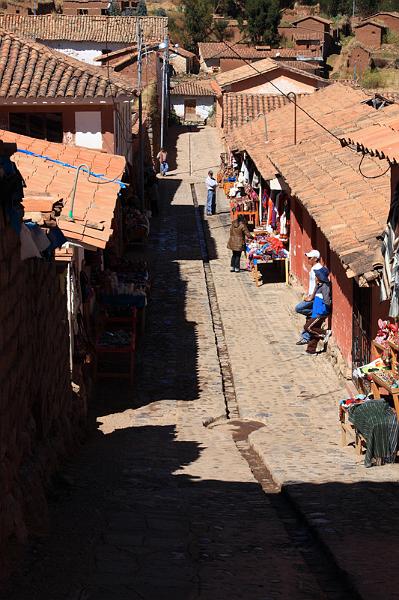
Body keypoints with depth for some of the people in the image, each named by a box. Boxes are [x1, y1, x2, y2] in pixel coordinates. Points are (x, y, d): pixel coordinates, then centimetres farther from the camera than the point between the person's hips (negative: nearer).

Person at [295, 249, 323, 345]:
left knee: (298, 308, -17)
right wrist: (308, 295, 17)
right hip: (311, 297, 9)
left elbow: (317, 285, -21)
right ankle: (305, 337, 14)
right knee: (309, 318, 10)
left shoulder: (317, 269, -17)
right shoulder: (313, 268, 14)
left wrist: (310, 297, -18)